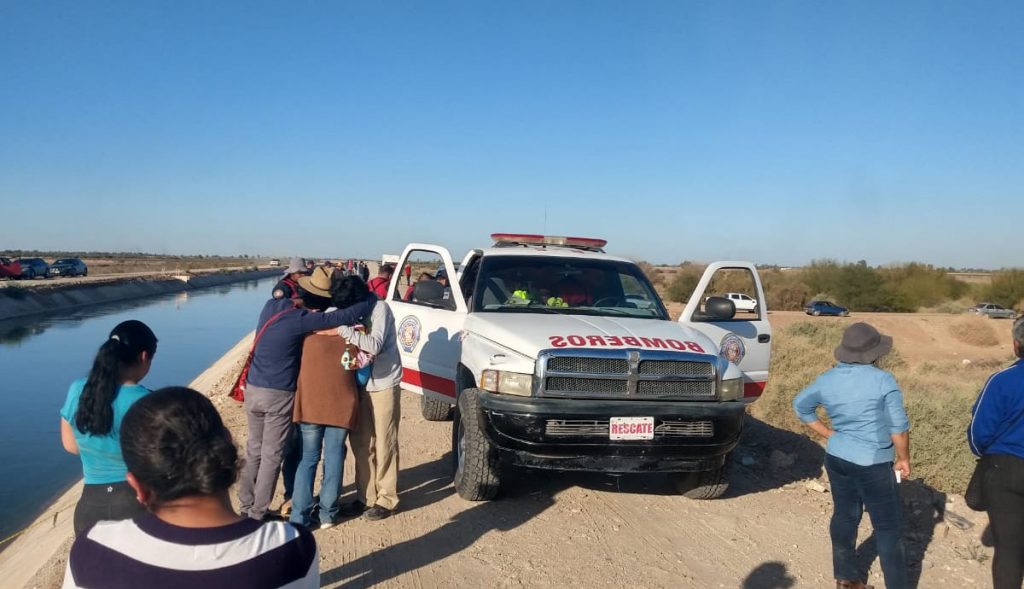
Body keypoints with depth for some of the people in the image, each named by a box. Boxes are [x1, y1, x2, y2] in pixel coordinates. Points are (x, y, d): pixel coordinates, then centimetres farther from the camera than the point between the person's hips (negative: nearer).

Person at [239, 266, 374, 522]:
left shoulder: (272, 305, 1)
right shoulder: (301, 319, -19)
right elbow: (347, 316, -22)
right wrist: (372, 297, -7)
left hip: (253, 389, 7)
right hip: (279, 395, -7)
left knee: (254, 450, 17)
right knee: (271, 456, 4)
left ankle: (246, 507, 27)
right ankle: (258, 514, 12)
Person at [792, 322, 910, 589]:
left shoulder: (827, 379, 1)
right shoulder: (883, 380, -15)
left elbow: (800, 405, 15)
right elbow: (899, 427, -12)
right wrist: (903, 459, 2)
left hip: (836, 458, 6)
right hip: (873, 464, -6)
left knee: (844, 516, 17)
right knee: (888, 527, 5)